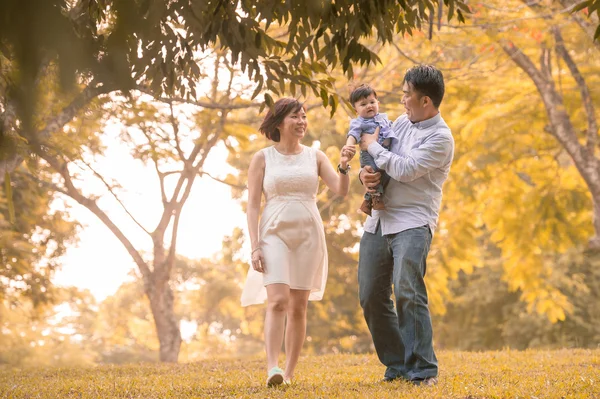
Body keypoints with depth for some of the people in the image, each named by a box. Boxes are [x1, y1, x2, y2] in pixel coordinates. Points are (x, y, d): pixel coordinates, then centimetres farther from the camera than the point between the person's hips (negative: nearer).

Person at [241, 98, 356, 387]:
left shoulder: (315, 156, 8)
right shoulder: (262, 158, 3)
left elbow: (340, 190, -2)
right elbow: (252, 205, 0)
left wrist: (343, 166, -22)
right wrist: (255, 246, -9)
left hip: (308, 235, 3)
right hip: (275, 233, -3)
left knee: (299, 306, 3)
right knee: (277, 300, -19)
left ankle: (289, 373, 9)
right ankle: (272, 369, -27)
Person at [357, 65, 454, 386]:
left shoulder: (440, 138, -10)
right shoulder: (402, 122, 13)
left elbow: (405, 169, -19)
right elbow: (380, 162, 22)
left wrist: (373, 146, -5)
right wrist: (365, 173, -1)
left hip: (412, 223, -8)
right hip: (378, 220, 8)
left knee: (407, 293, -22)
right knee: (371, 297, 7)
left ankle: (423, 370, -16)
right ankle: (397, 365, 18)